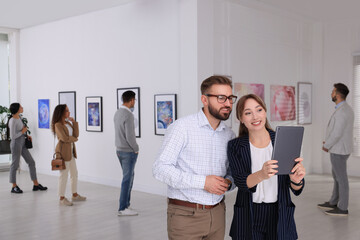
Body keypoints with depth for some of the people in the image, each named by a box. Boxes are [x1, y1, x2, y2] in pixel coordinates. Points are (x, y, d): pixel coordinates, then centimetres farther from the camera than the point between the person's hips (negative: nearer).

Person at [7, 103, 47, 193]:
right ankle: (14, 187, 15)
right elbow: (12, 136, -21)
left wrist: (26, 135, 9)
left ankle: (36, 184, 14)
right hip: (16, 144, -9)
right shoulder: (12, 121, -19)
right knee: (15, 164, 2)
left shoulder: (19, 117, 8)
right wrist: (23, 131, -13)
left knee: (31, 162, 8)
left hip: (22, 143, 9)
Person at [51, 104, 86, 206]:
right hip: (63, 151, -9)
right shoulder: (58, 125, -12)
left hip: (71, 151, 9)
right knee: (64, 175, -3)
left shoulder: (68, 123, 13)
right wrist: (74, 139, -2)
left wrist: (74, 122, -1)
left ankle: (75, 195, 26)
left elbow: (76, 135, 5)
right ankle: (62, 198, 6)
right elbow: (64, 138, -19)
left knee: (74, 173, 14)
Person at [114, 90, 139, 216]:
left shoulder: (117, 113, 7)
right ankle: (122, 208, 6)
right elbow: (130, 136, -23)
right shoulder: (128, 115, -21)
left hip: (120, 150, 9)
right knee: (127, 179, -1)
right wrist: (136, 149, -9)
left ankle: (126, 203, 24)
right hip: (129, 152, -9)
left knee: (129, 176, 19)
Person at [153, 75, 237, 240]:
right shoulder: (182, 127, -10)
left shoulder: (229, 135, 9)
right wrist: (202, 181, -21)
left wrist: (228, 182, -6)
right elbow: (160, 168, -16)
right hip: (185, 214, -5)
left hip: (217, 213, 6)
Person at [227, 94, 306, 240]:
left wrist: (296, 180, -30)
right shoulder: (235, 147, -4)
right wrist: (261, 175, -38)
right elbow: (240, 181, -19)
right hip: (248, 217, 0)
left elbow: (296, 189, -6)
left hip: (279, 216, 1)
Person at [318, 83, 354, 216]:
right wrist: (329, 141, 14)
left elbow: (337, 133, -26)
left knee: (341, 178, 0)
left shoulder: (341, 111, -23)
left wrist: (326, 146, -10)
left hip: (338, 150, -10)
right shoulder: (347, 109, 10)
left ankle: (342, 208, 11)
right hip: (341, 148, 10)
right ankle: (333, 203, 30)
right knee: (336, 176, 18)